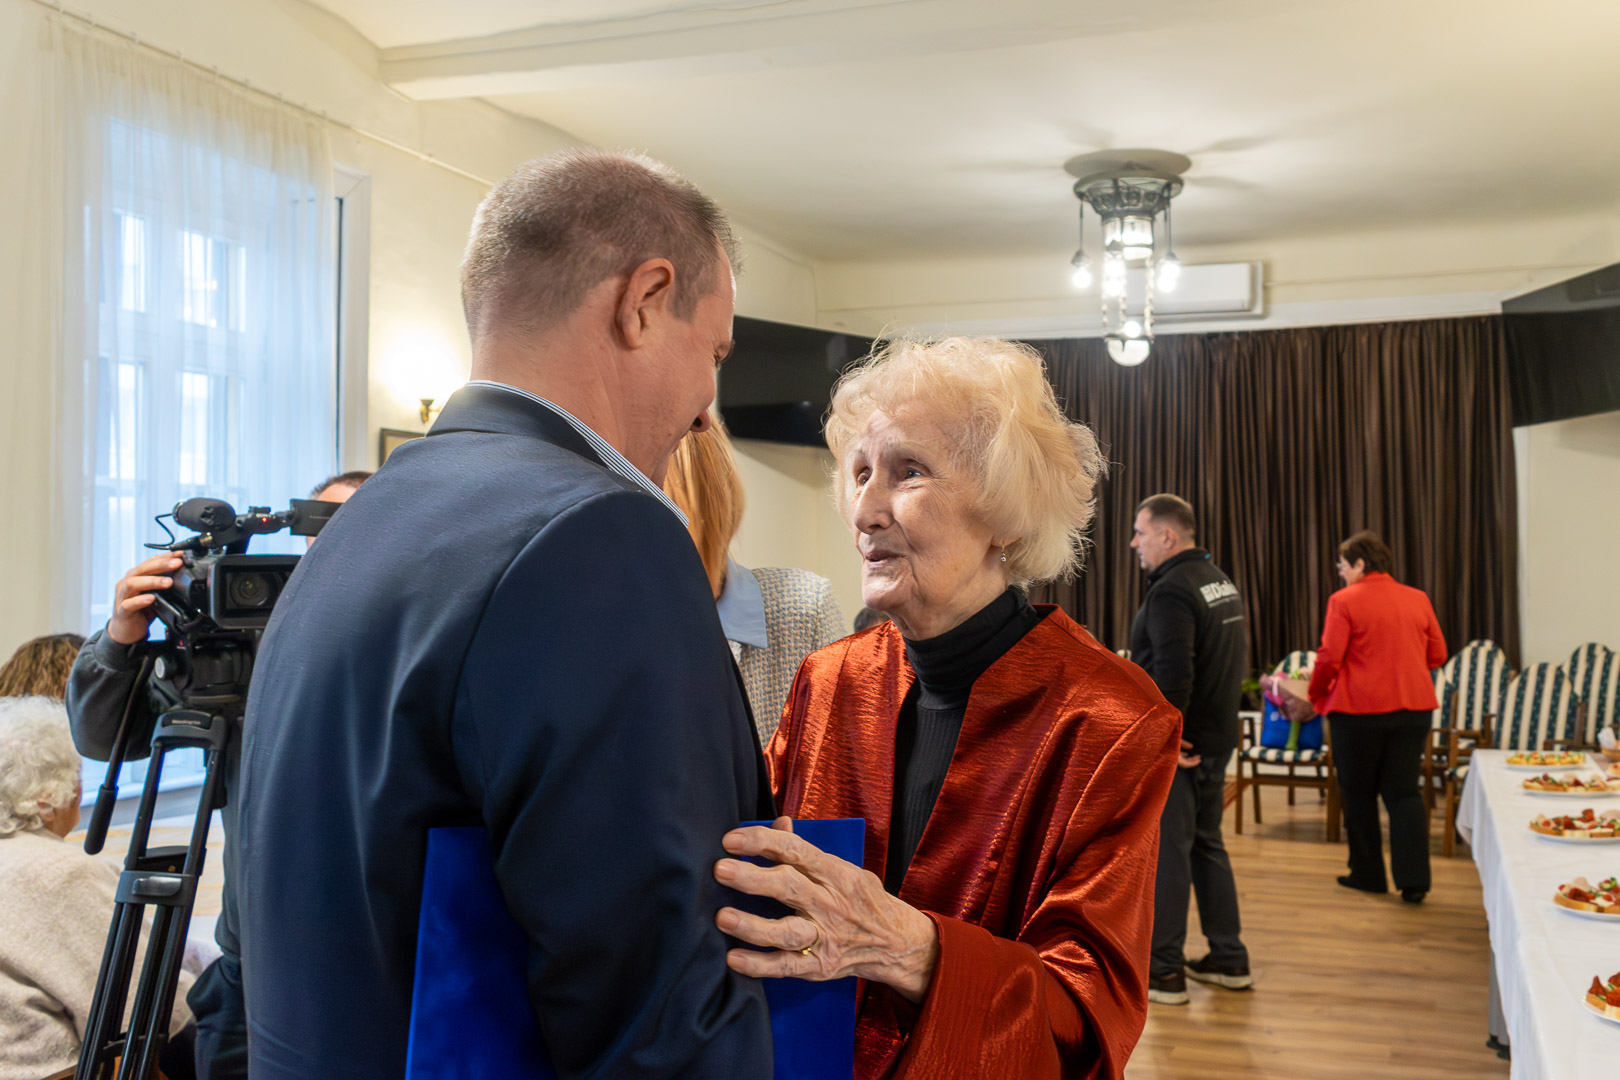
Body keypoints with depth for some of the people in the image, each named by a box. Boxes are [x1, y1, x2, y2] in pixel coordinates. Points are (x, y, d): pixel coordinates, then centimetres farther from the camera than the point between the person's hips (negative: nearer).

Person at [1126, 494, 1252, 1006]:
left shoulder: (1171, 591, -19)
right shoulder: (1221, 581, 13)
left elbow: (1172, 673, -29)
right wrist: (1217, 725, 18)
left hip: (1173, 747, -10)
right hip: (1217, 736, 10)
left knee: (1165, 852, -2)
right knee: (1206, 844, 18)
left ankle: (1163, 971, 6)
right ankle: (1228, 959, 26)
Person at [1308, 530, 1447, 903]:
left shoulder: (1344, 601, -9)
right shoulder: (1418, 599, 6)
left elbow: (1330, 658, -12)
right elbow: (1437, 654, 9)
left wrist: (1316, 694, 5)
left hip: (1359, 709, -4)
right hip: (1413, 706, 4)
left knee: (1359, 793, 10)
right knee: (1404, 791, 9)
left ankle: (1368, 875, 18)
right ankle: (1414, 880, 2)